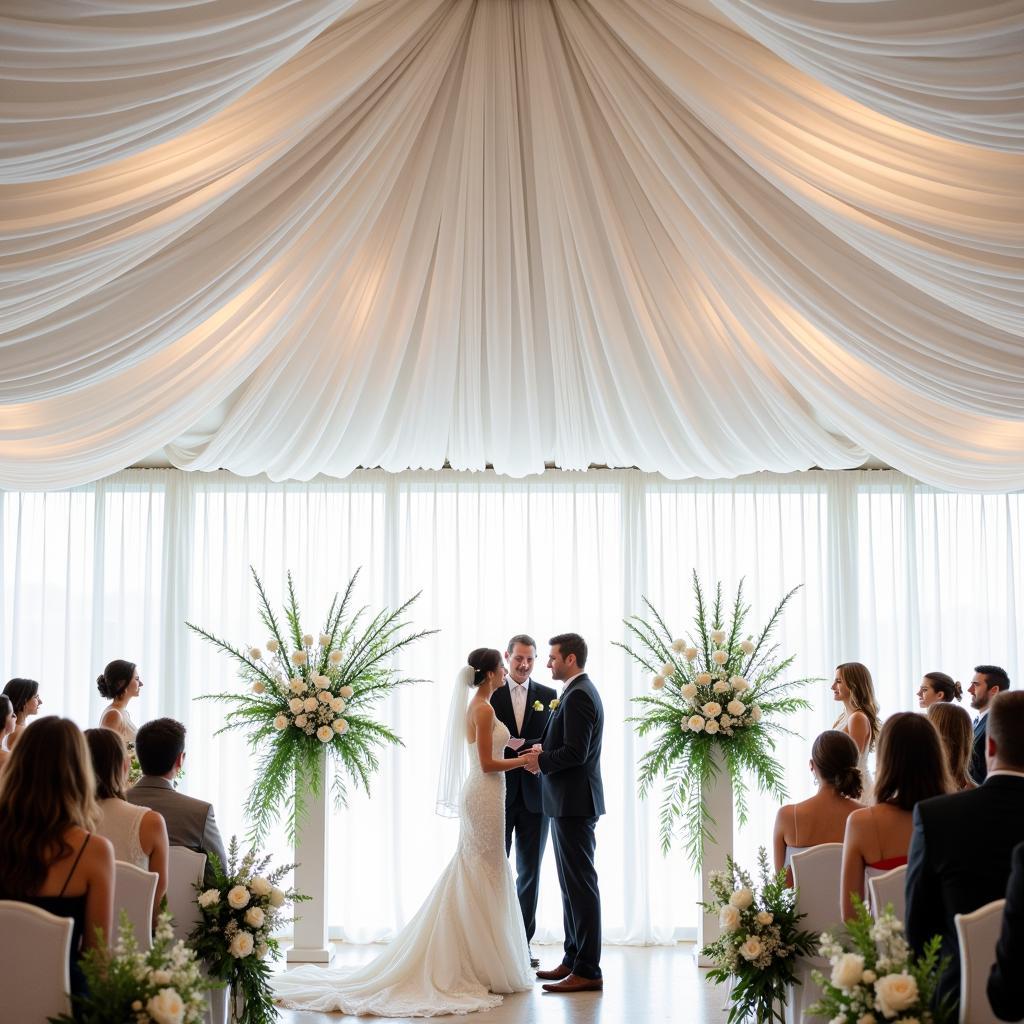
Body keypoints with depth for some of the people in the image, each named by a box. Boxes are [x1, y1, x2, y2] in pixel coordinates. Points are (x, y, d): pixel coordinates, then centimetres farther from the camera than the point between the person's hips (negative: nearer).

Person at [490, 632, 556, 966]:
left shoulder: (548, 696, 7)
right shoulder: (490, 694, 2)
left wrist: (522, 745, -18)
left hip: (534, 796, 2)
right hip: (499, 794, -2)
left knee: (530, 872, 7)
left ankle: (522, 944, 14)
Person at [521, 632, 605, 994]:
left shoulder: (578, 695, -17)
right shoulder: (580, 691, 16)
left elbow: (575, 752, -23)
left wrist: (541, 761, -9)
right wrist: (544, 751, 6)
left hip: (574, 802, -11)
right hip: (571, 801, 11)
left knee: (580, 885, -7)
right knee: (573, 884, 15)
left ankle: (588, 971, -3)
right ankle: (574, 960, 23)